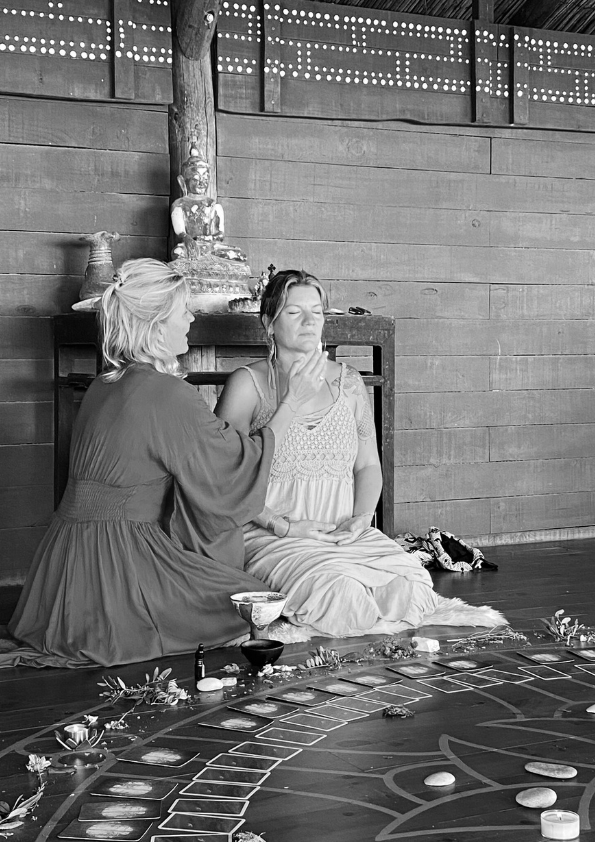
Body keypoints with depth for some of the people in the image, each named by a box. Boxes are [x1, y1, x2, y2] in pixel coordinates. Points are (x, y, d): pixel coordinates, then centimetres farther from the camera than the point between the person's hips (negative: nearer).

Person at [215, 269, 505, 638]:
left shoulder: (347, 382, 14)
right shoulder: (248, 385, 0)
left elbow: (368, 465, 17)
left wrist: (360, 519, -3)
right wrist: (283, 525, -15)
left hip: (347, 534, 5)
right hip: (271, 537, -4)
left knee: (410, 580, -21)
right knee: (336, 587, -32)